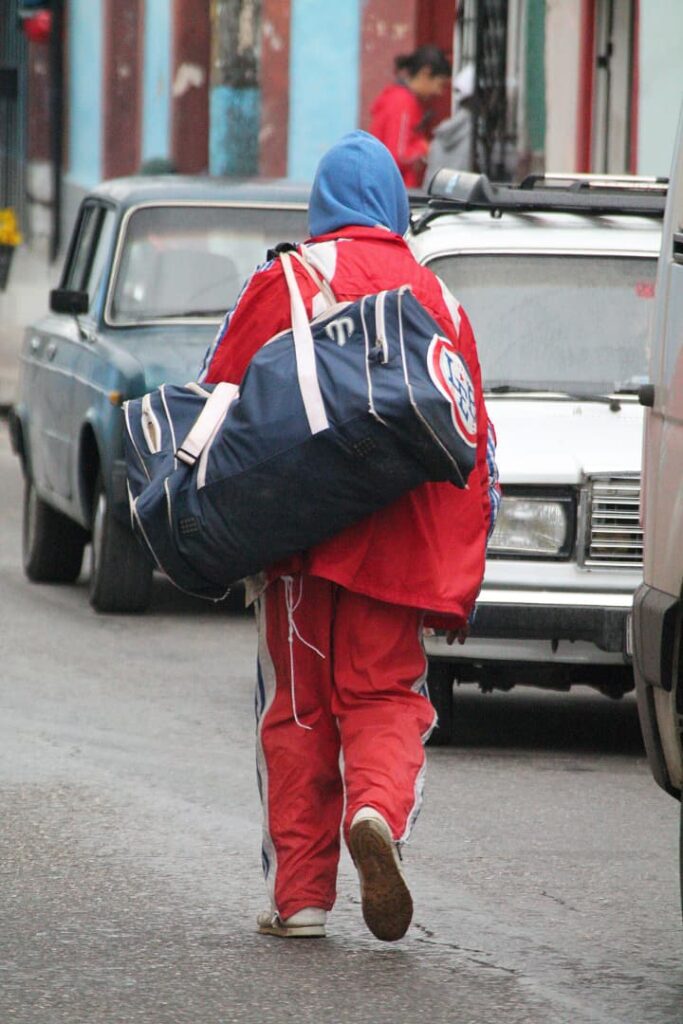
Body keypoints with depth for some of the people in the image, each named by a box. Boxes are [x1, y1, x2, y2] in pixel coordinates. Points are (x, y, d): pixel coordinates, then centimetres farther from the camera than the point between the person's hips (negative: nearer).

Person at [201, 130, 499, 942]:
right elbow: (473, 437, 10)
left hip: (295, 534, -1)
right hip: (398, 542, 1)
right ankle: (377, 811, -23)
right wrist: (462, 567, 15)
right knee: (386, 695, 8)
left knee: (296, 709, 8)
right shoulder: (436, 299, 9)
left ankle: (301, 895, 6)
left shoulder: (283, 281, 0)